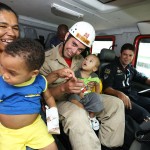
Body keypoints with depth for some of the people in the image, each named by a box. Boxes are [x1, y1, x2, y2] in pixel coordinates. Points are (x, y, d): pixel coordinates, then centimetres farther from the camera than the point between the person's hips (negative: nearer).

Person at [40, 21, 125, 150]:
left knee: (116, 103, -6)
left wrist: (92, 84, -7)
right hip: (60, 101, -6)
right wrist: (64, 88, -36)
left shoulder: (80, 59, 7)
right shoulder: (46, 59, -14)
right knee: (78, 115, -41)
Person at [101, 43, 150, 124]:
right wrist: (119, 93, -33)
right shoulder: (111, 68, -4)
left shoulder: (131, 68, 17)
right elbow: (106, 88, -13)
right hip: (119, 97, -7)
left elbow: (142, 78, 29)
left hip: (133, 96, 8)